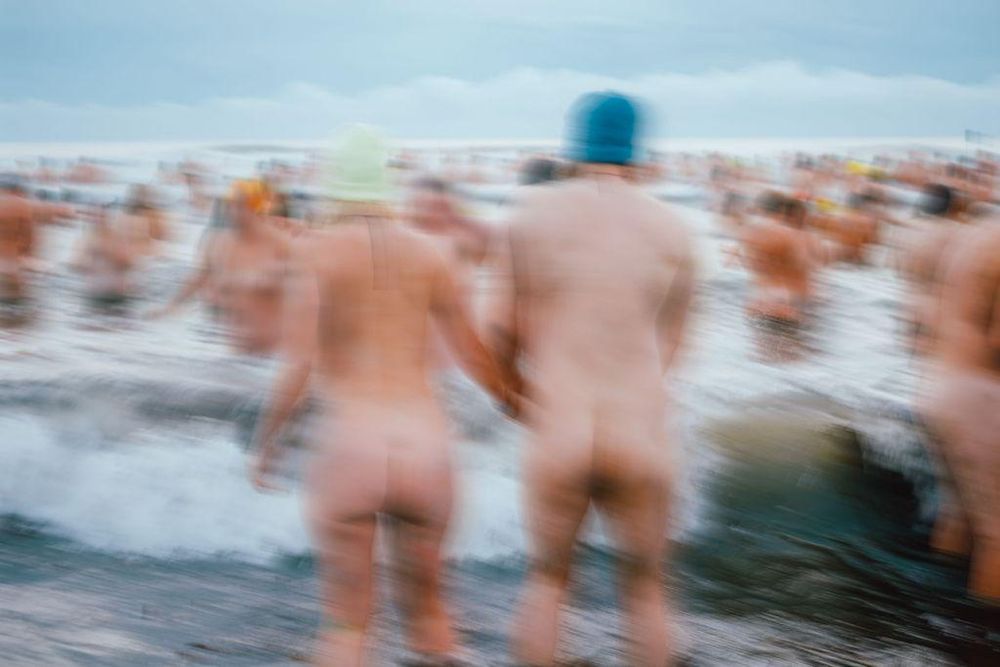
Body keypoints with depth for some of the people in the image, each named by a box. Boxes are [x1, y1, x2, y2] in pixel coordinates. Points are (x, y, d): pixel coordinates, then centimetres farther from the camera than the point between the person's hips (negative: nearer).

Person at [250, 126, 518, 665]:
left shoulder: (315, 249, -2)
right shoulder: (426, 251, 7)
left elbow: (298, 364, -11)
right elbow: (473, 354, 13)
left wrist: (265, 442, 2)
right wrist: (511, 399, 32)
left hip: (348, 444, -2)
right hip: (423, 444, 3)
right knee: (425, 604, 21)